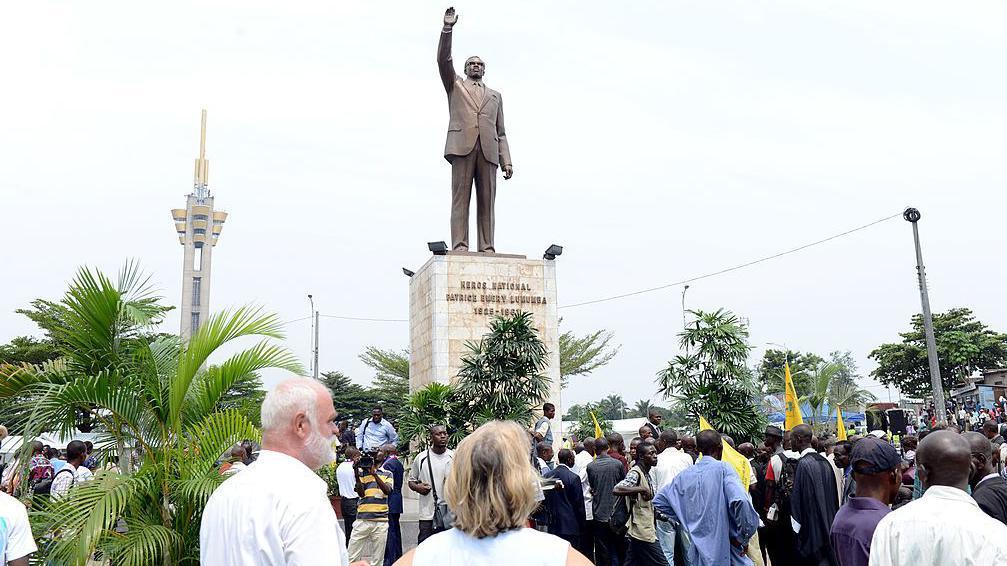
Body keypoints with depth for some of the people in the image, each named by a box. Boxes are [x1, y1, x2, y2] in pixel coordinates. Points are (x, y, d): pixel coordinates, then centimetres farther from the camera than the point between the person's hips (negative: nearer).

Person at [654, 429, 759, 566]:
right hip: (722, 552, -5)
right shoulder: (722, 469, -9)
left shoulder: (685, 474, 7)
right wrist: (743, 538, -13)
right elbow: (740, 501, -25)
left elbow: (658, 501, 15)